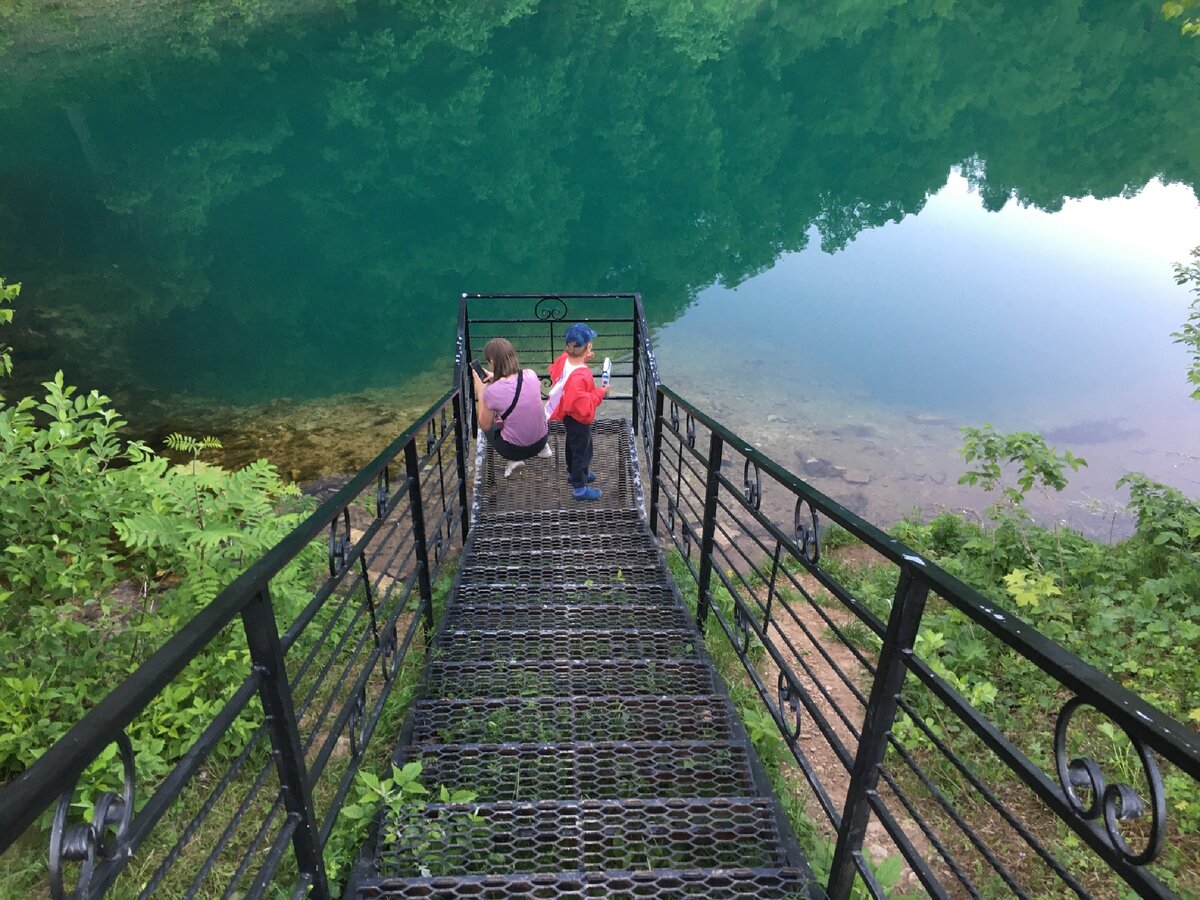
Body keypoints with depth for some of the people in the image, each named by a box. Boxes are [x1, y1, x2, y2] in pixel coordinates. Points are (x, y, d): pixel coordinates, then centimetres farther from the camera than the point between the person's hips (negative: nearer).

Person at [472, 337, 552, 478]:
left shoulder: (491, 392, -25)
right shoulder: (531, 375, -13)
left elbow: (485, 426, -7)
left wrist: (480, 392, -3)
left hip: (514, 449, -4)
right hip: (540, 442, 5)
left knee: (491, 426, 27)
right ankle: (543, 448, 24)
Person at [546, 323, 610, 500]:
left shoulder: (564, 359, -16)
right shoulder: (580, 377, -41)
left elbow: (554, 371, 8)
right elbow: (583, 406, -35)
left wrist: (580, 360, 1)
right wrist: (600, 393, -23)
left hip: (569, 414, 9)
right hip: (579, 419, -9)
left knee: (573, 444, 30)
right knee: (582, 450, 11)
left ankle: (573, 472, 54)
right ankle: (579, 488, 28)